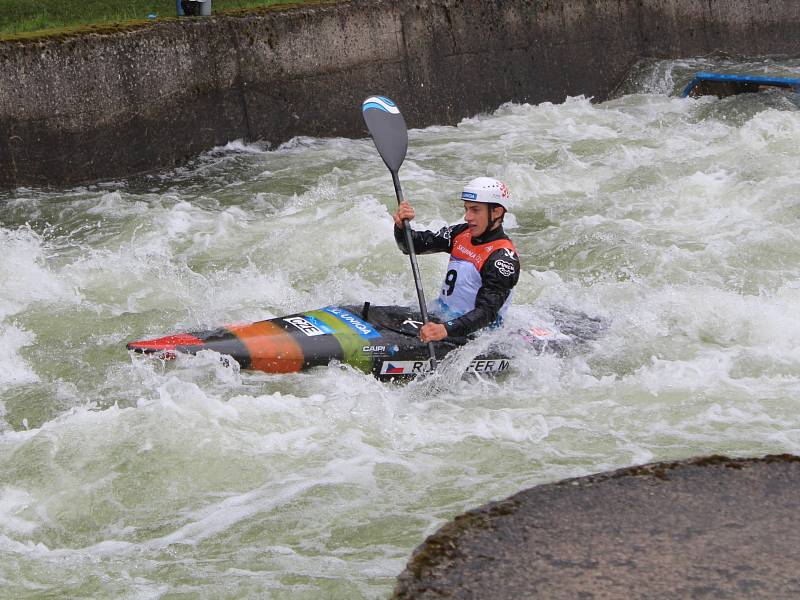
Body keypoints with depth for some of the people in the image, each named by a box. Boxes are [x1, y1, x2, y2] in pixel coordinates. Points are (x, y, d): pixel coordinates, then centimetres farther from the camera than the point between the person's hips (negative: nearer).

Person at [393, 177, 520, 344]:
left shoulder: (503, 257, -19)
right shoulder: (462, 234, 4)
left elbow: (487, 312, -29)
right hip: (440, 318, 7)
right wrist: (401, 226, -17)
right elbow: (411, 245, 6)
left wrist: (446, 330, -44)